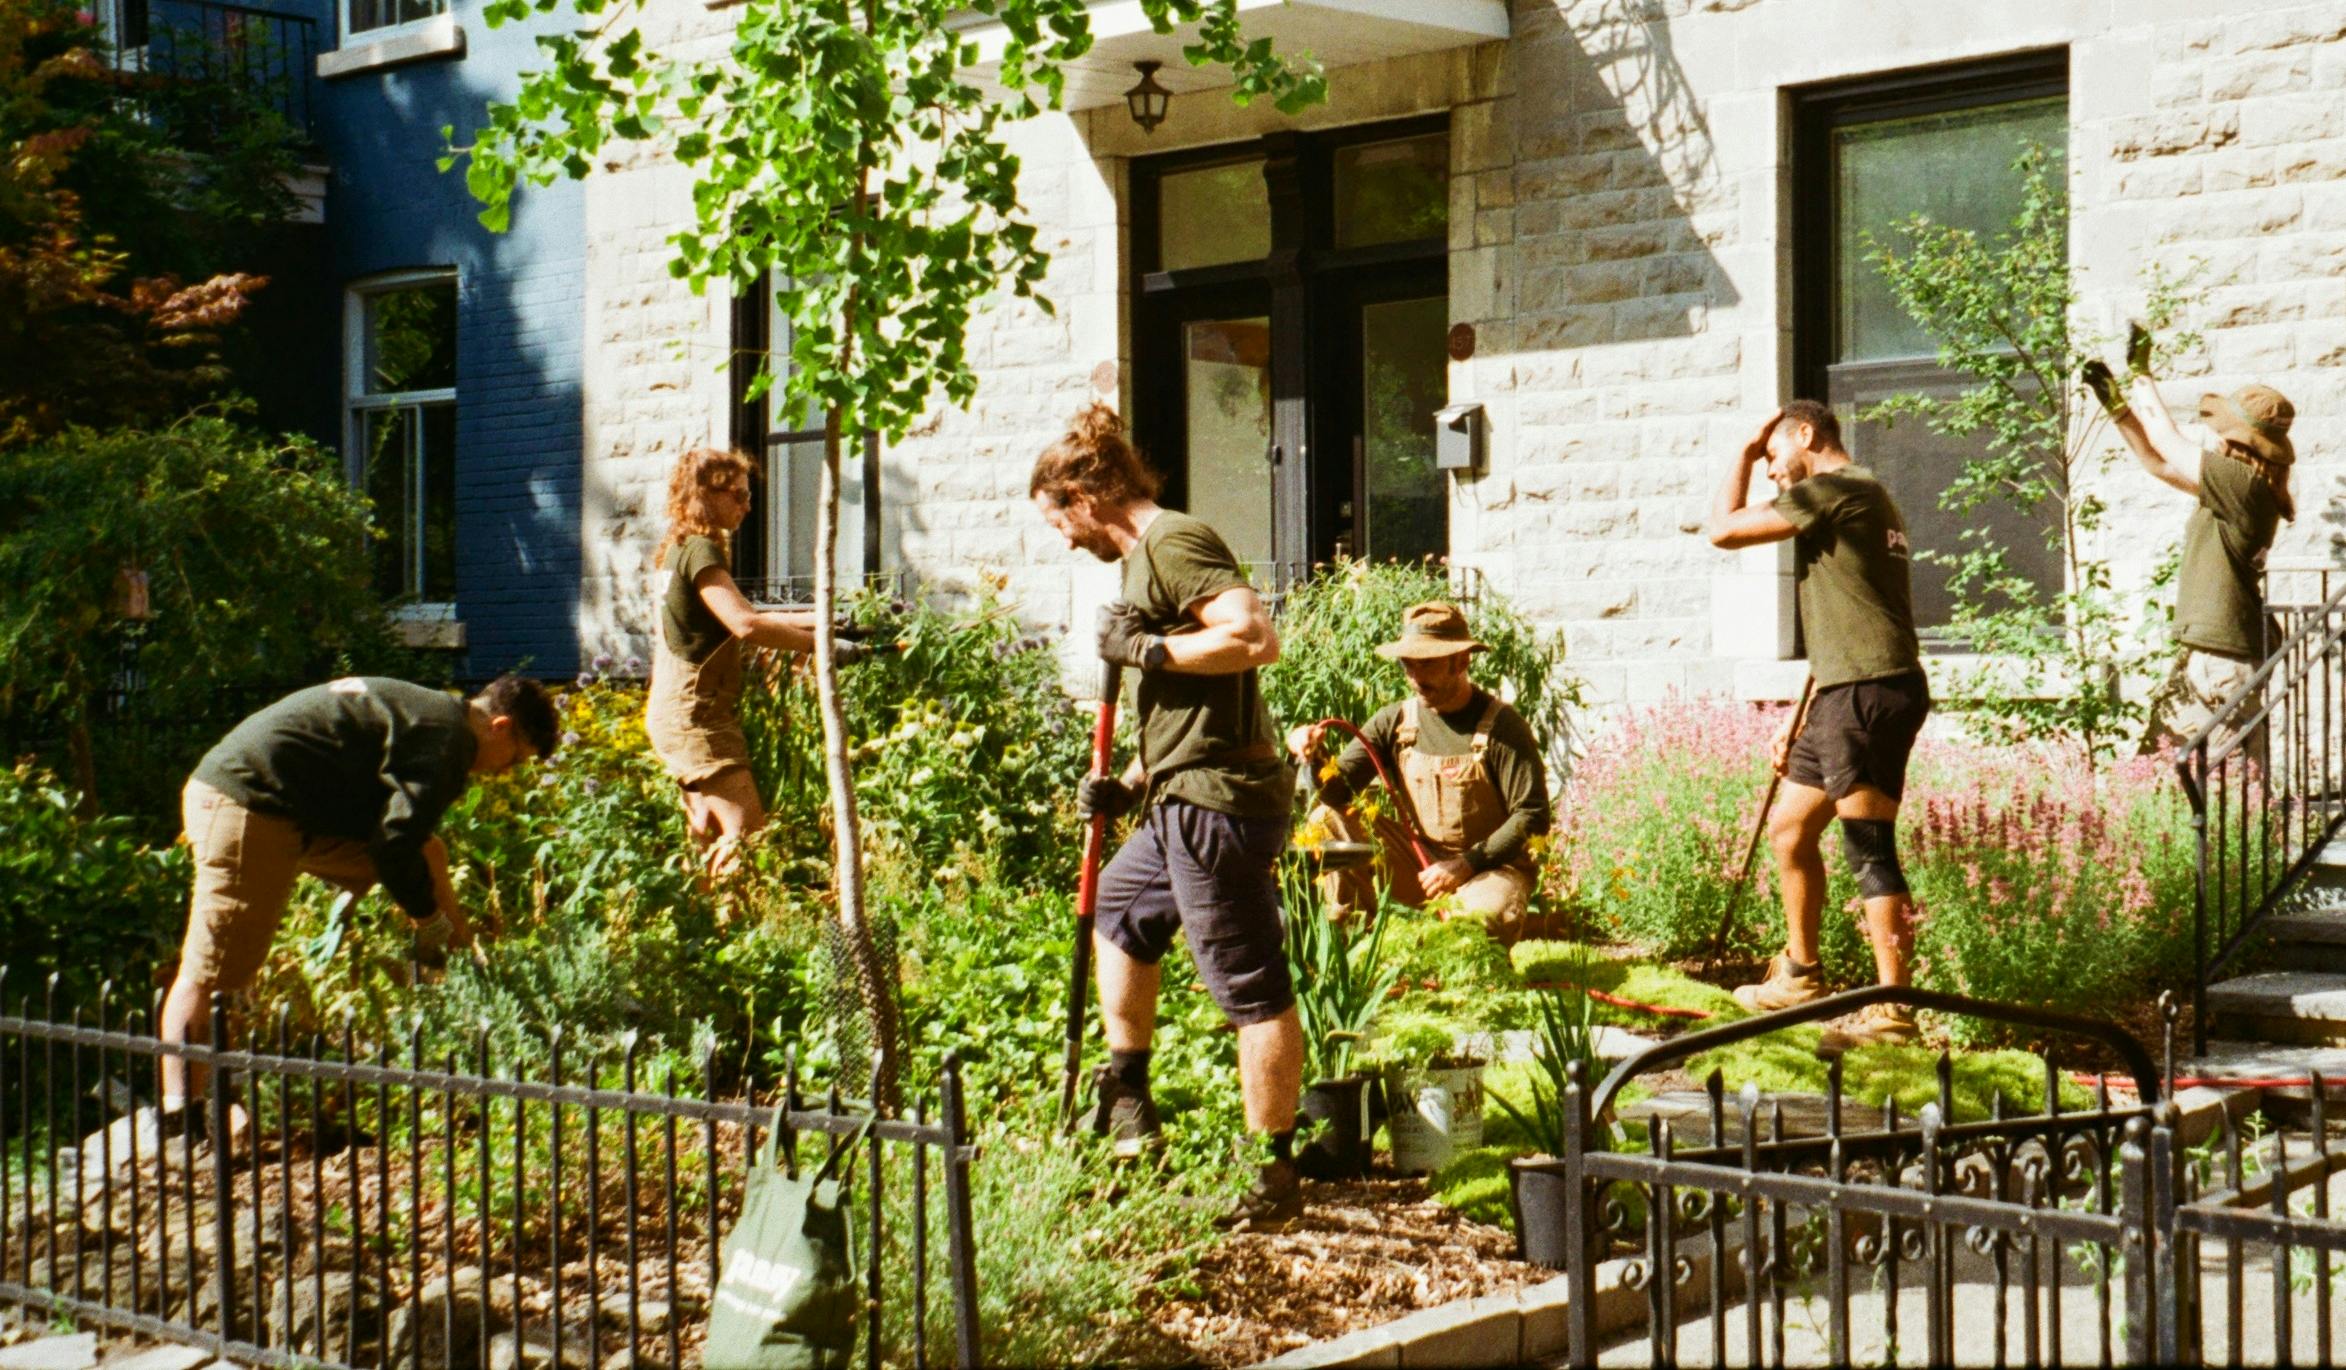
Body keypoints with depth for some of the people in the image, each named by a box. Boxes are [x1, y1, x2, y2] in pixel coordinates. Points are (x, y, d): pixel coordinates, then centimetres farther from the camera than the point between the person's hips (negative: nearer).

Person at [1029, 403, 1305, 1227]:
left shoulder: (1172, 542, -12)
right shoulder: (1149, 556, 19)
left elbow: (1255, 637, -26)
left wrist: (1146, 647, -16)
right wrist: (1132, 784, 13)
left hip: (1218, 804, -11)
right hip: (1188, 799, 11)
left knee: (1251, 988, -6)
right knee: (1118, 912, 28)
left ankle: (1273, 1174, 0)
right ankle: (1127, 1104, 36)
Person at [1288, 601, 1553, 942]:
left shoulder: (1500, 725, -11)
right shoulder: (1395, 721, 1)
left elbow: (1532, 815, -14)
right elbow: (1338, 791, -5)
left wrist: (1466, 864, -21)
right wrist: (1314, 756, -27)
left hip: (1491, 866, -4)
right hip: (1420, 862, 5)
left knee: (1486, 918, -38)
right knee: (1327, 823, -12)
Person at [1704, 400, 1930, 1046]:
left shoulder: (1834, 489, -8)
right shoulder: (1863, 499, 24)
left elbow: (1723, 529, -8)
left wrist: (1746, 454, 6)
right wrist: (1800, 721, 25)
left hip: (1868, 694, -10)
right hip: (1851, 697, 10)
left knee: (1869, 848, -9)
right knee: (1789, 828, 18)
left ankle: (1893, 1010, -8)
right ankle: (1799, 973, 29)